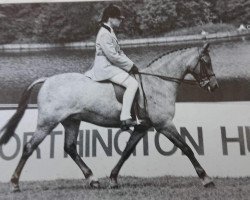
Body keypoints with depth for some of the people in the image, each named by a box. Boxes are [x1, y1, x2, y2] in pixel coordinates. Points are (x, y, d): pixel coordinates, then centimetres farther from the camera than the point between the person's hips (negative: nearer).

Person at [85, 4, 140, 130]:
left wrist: (131, 65, 8)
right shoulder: (104, 34, -15)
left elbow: (119, 52, 20)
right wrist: (130, 66, -12)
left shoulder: (109, 32, 17)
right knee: (133, 83, -22)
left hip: (109, 66, 11)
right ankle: (125, 119, -27)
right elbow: (113, 56, -21)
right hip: (106, 68, -11)